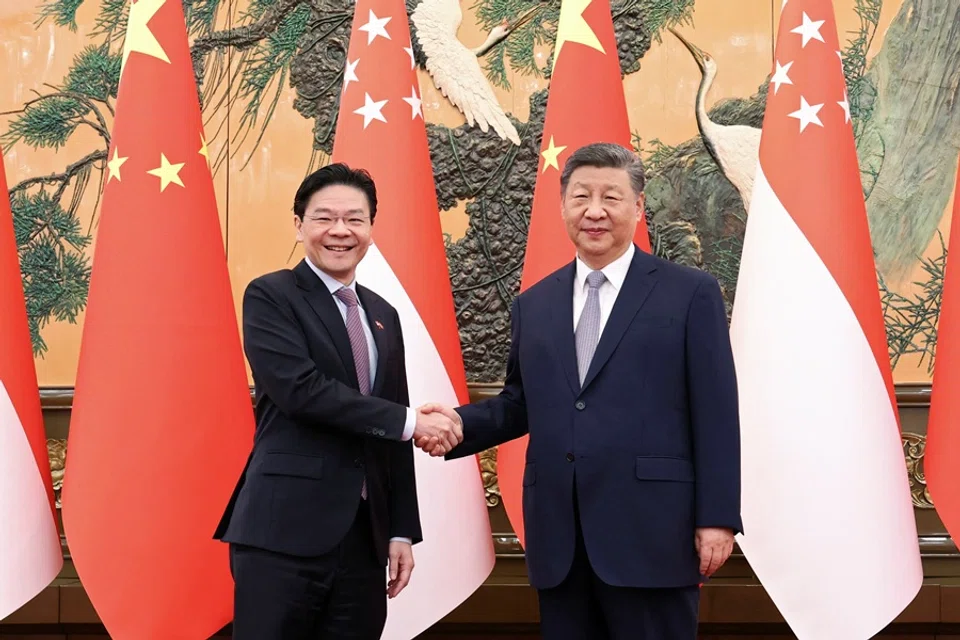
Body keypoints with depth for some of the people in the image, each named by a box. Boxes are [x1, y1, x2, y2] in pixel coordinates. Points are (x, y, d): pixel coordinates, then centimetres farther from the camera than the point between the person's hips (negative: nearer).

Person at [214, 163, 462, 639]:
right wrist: (409, 422, -13)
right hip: (284, 532, -6)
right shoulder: (269, 296, -2)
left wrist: (402, 530, 12)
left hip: (363, 537, 6)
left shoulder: (383, 315, 16)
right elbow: (300, 389, -17)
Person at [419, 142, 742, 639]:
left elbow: (715, 414, -3)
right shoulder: (533, 304, 15)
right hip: (559, 540, 4)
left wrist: (716, 518, -8)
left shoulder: (690, 293, 1)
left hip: (651, 533, -4)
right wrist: (461, 422, -1)